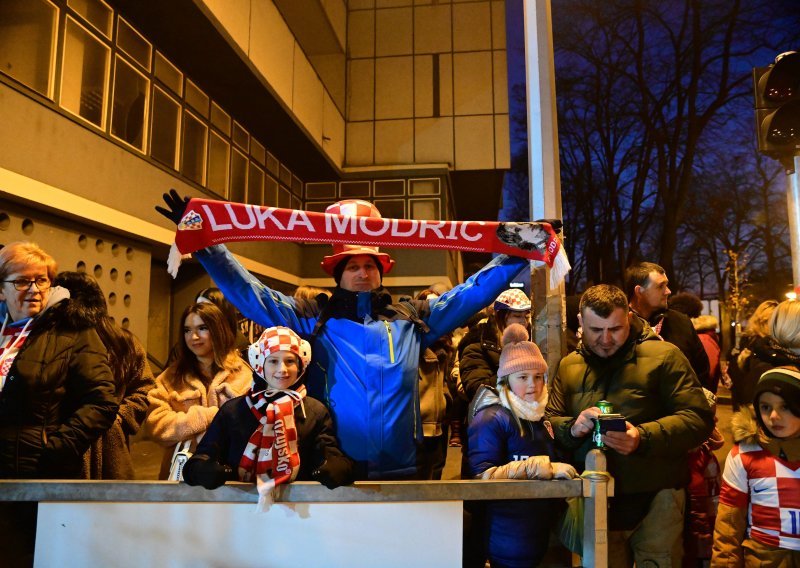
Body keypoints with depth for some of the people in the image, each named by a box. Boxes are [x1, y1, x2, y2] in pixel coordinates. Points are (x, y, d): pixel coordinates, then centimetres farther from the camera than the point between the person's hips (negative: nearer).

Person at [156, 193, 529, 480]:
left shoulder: (411, 319, 9)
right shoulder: (311, 318, 4)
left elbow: (468, 294, 12)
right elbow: (250, 293, 2)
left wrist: (513, 256, 9)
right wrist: (205, 244, -3)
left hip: (401, 471, 2)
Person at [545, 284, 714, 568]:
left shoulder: (663, 355, -4)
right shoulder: (568, 366, 9)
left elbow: (698, 419, -10)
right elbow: (549, 422, 10)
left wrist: (643, 437, -25)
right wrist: (572, 428, -13)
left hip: (655, 502, -3)